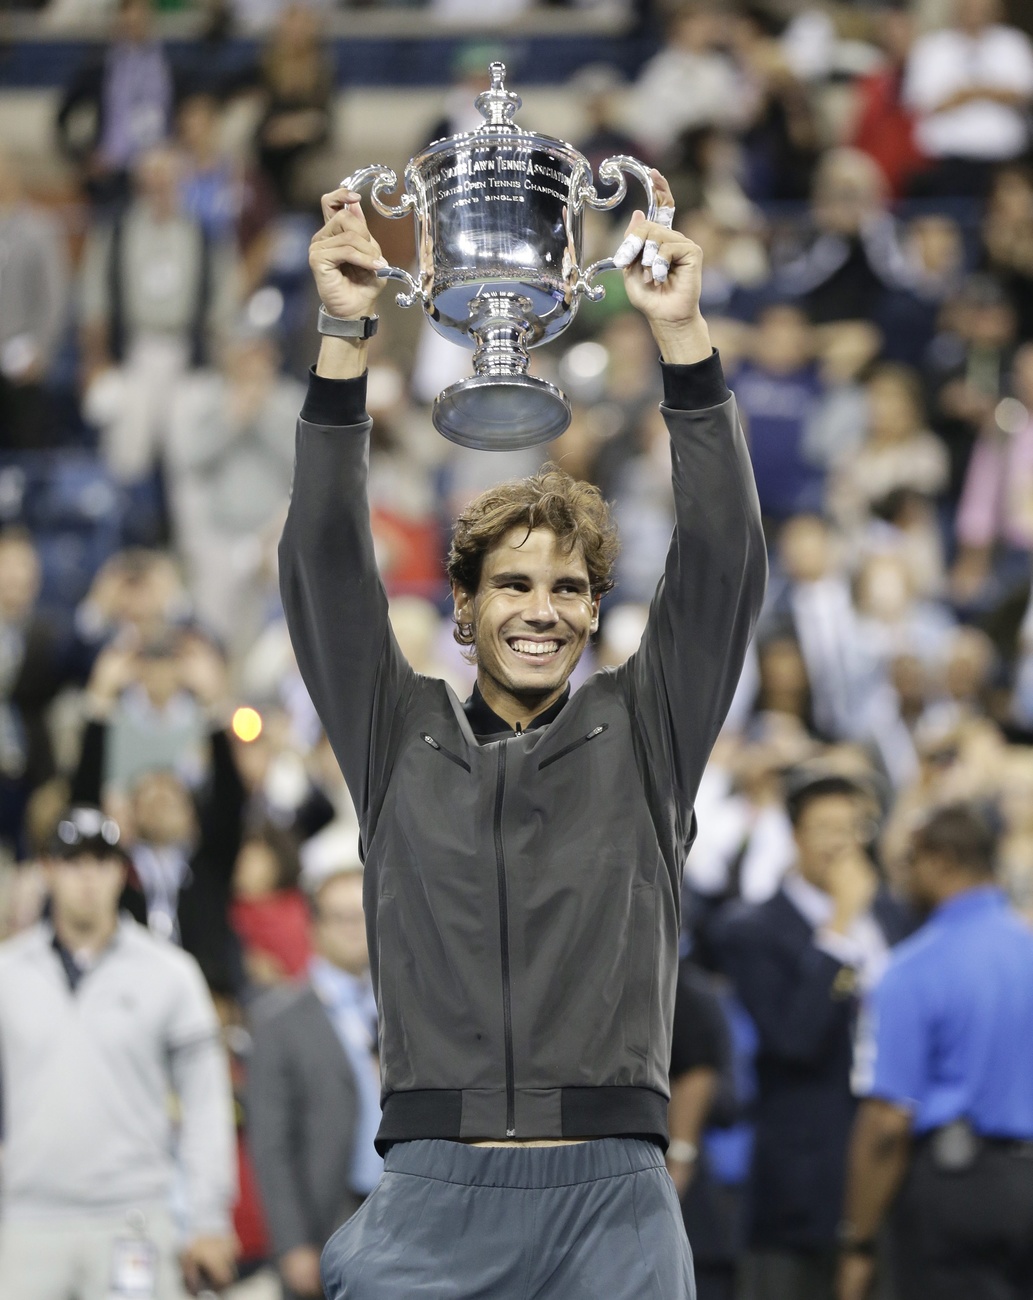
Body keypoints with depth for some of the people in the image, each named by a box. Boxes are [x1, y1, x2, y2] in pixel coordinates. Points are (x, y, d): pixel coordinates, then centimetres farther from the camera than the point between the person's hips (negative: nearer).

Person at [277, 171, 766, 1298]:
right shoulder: (400, 739, 14)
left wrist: (680, 333, -6)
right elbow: (325, 563, 6)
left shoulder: (641, 735, 13)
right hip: (432, 1195, 0)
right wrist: (344, 336, -3)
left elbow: (721, 561, 4)